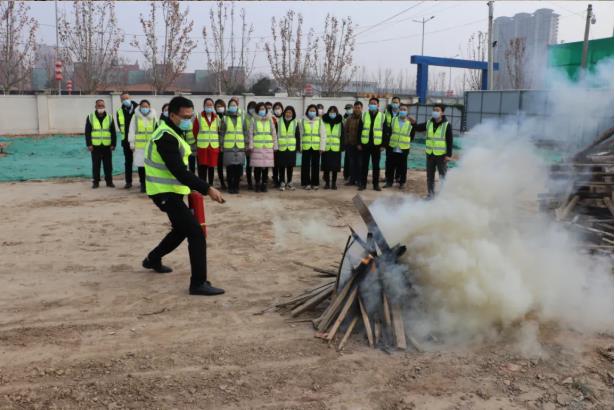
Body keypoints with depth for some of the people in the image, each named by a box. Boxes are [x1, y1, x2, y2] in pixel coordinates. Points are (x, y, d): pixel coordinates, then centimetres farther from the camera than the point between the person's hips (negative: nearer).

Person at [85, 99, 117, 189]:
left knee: (108, 165, 5)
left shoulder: (109, 117, 6)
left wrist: (113, 144, 1)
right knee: (96, 165, 5)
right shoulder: (90, 117, 3)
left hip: (107, 145, 1)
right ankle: (95, 181, 13)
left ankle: (109, 181, 13)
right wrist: (89, 144, -6)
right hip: (95, 145, -1)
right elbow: (87, 132, 1)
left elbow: (113, 132, 7)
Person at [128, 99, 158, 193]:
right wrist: (132, 143, 0)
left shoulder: (153, 117, 6)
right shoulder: (136, 117, 4)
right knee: (141, 165, 1)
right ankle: (143, 184, 11)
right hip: (139, 146, 0)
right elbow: (131, 131, 5)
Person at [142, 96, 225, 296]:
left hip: (170, 191, 10)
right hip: (166, 193, -10)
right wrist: (207, 189, -33)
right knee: (196, 233, -13)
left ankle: (153, 259, 44)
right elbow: (180, 172, -30)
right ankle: (198, 283, -10)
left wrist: (201, 188, 10)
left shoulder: (171, 133, 11)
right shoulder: (166, 137, -22)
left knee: (182, 229, 26)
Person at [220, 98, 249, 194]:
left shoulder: (242, 119, 12)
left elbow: (246, 132, 13)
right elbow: (221, 133, 6)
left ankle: (236, 186, 11)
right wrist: (221, 145, 1)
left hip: (240, 147, 1)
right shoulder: (224, 119, 8)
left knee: (239, 168, 0)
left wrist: (246, 144, 6)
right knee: (230, 168, -2)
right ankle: (230, 187, 8)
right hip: (228, 147, -1)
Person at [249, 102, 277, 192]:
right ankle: (257, 184, 8)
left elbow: (274, 133, 12)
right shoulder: (254, 120, 5)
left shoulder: (270, 120, 11)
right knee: (257, 166, -2)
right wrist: (251, 145, -5)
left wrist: (275, 146, 7)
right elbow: (251, 133, 3)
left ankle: (264, 184, 11)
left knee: (266, 166, 2)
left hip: (268, 147, 2)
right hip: (257, 147, -2)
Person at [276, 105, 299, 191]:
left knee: (290, 166, 7)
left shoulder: (295, 123, 6)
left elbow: (297, 136, 8)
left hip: (292, 148, 1)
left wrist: (297, 147, 1)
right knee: (281, 166, 0)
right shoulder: (279, 122, 2)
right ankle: (282, 183, 7)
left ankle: (289, 183, 16)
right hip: (281, 148, -1)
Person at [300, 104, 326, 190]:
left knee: (315, 165, 4)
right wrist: (300, 146, 0)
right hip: (306, 147, 0)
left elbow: (323, 135, 2)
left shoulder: (320, 121, 5)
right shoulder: (303, 121, 6)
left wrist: (322, 147, -6)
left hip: (316, 147, 0)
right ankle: (306, 183, 8)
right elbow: (301, 135, 6)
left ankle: (315, 183, 12)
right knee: (305, 165, 0)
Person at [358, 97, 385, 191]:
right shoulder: (364, 115, 6)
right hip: (365, 144, 1)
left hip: (376, 145, -1)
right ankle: (363, 183, 11)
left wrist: (383, 144, -3)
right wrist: (359, 143, -1)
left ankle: (376, 184, 13)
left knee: (376, 166, 5)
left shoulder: (382, 116, 3)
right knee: (364, 165, 4)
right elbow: (359, 130, 5)